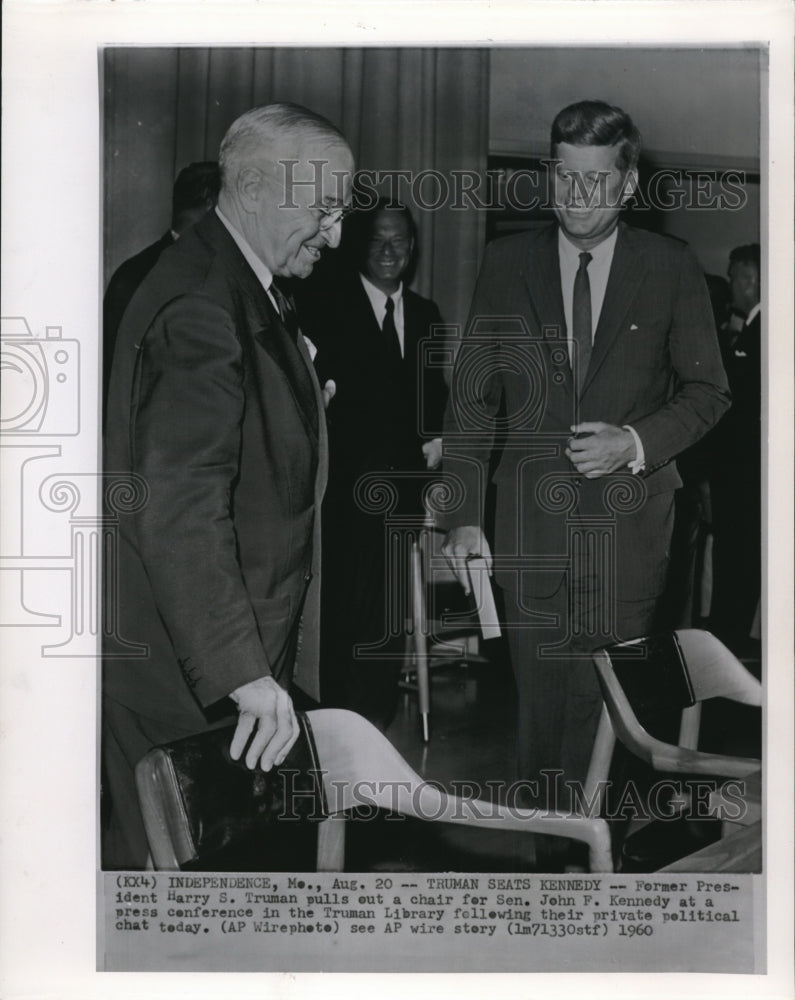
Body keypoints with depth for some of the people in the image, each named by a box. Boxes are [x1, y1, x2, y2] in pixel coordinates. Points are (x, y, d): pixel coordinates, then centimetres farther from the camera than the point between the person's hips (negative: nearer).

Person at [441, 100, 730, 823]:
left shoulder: (671, 269, 2)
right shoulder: (507, 263, 4)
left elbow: (708, 391, 8)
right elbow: (472, 397, 4)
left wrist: (636, 442, -11)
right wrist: (464, 515, -3)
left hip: (629, 522, -1)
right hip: (529, 518, 1)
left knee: (610, 700, 1)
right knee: (540, 694, 7)